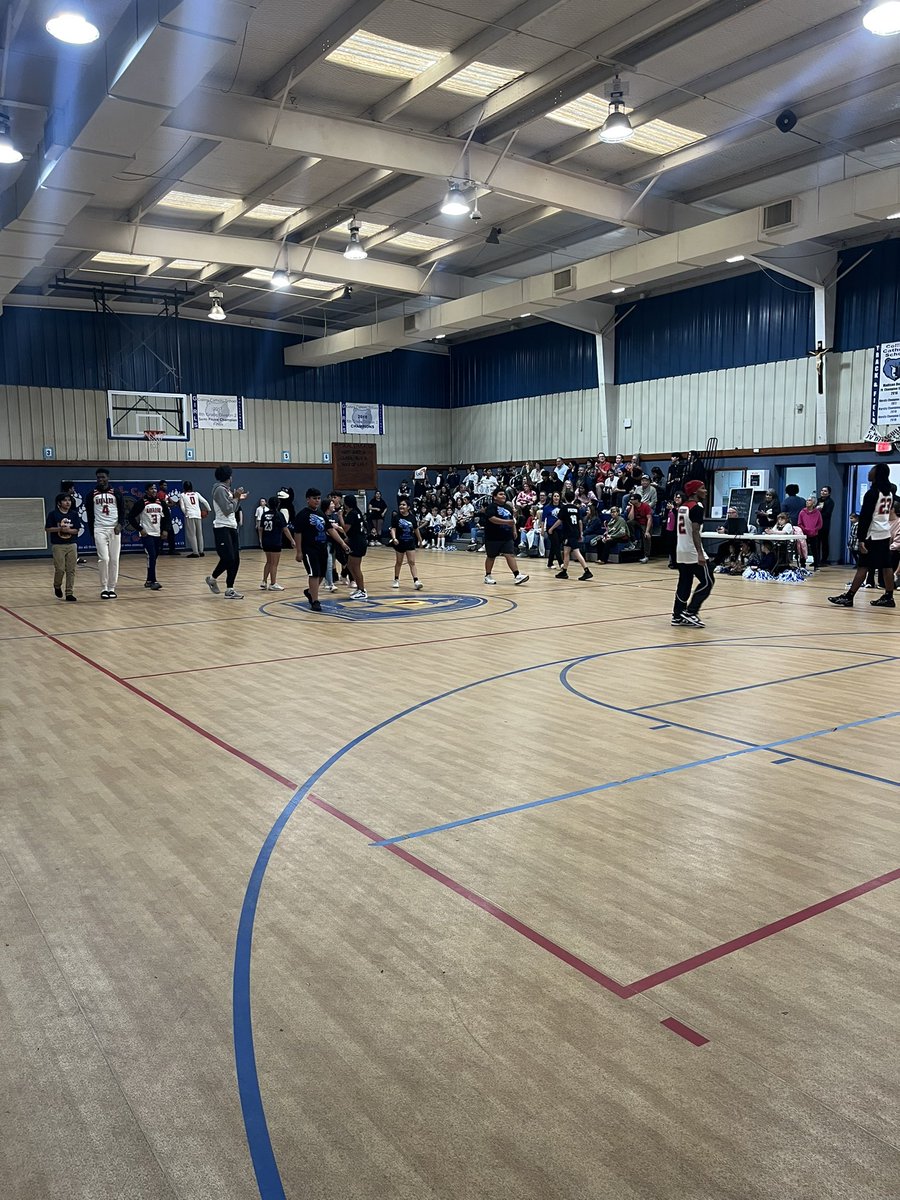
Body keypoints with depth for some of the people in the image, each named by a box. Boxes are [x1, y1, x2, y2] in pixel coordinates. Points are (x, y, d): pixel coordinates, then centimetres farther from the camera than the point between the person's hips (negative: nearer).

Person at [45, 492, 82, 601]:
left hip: (71, 545, 3)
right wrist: (60, 529, -16)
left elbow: (77, 530, 2)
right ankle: (57, 587, 24)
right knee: (60, 569, -4)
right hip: (58, 545, -3)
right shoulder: (53, 514, -3)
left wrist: (68, 530, -16)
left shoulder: (74, 514, 4)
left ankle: (69, 593, 7)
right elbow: (48, 529, -3)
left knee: (71, 570, 1)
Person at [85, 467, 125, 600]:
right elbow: (90, 515, 9)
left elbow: (122, 511, 4)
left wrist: (120, 524, -13)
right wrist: (92, 533, 6)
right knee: (104, 559, -10)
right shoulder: (92, 495, 6)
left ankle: (112, 588, 9)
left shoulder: (116, 493, 5)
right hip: (99, 529, 0)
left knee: (114, 560, 1)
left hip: (114, 529, 1)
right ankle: (104, 588, -1)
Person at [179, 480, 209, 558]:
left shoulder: (182, 495, 3)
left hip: (189, 516, -3)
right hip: (198, 515, 3)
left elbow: (183, 508, -1)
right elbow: (205, 501, 5)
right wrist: (208, 510, 18)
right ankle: (201, 551, 15)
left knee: (192, 534, 0)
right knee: (199, 534, 13)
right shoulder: (196, 493, 11)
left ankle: (195, 552, -4)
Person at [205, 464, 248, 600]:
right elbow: (227, 509, -17)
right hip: (222, 528, -9)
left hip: (231, 527, 9)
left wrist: (239, 499, 11)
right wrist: (236, 497, -7)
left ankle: (230, 590, 6)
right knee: (227, 558, -12)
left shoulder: (227, 489, 16)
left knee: (235, 560, 3)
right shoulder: (220, 489, -11)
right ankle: (212, 579, 12)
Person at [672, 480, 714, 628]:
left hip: (681, 551, 9)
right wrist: (700, 554, -26)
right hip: (693, 552, -9)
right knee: (707, 582, 0)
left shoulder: (683, 506, 14)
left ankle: (677, 615, 11)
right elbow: (695, 532, -21)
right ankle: (690, 612, -3)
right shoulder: (697, 507, -13)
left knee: (684, 583, 11)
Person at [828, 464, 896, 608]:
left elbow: (865, 518, -16)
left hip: (873, 535, -8)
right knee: (886, 567, 9)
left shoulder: (872, 493, -14)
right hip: (885, 534, 8)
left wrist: (861, 539, -17)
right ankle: (888, 598, 12)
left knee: (863, 566, -8)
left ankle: (848, 597, -7)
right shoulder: (890, 491, 9)